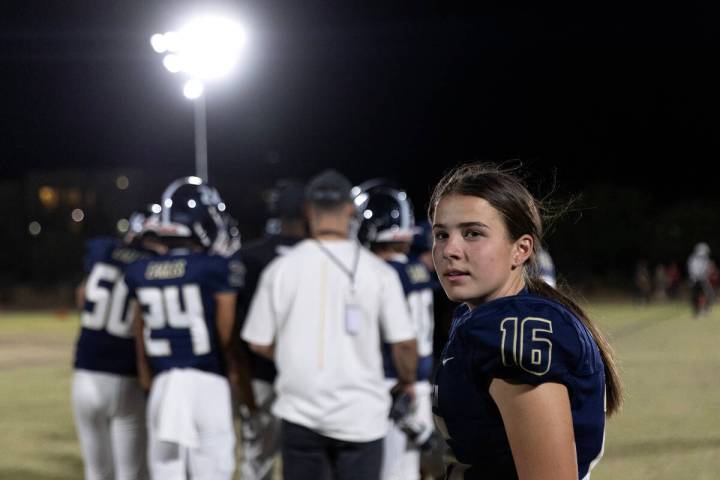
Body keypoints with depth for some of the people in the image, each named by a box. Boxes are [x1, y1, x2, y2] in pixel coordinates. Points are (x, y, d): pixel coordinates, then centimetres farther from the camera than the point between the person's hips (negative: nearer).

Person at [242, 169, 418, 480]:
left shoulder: (281, 268, -4)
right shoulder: (377, 271, -7)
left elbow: (259, 343, 3)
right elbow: (404, 343, -4)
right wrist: (406, 382, 17)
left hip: (300, 410, 1)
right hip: (359, 414, -1)